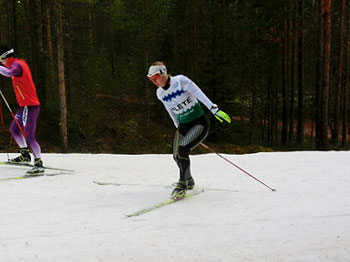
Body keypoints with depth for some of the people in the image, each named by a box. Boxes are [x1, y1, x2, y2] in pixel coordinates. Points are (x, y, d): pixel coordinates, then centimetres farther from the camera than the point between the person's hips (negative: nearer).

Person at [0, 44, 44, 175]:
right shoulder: (20, 63, 15)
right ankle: (25, 155, 30)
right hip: (25, 105, 10)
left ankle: (39, 164, -11)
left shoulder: (17, 64, -14)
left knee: (29, 136, -12)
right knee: (14, 129, 22)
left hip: (29, 106, -10)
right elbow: (11, 72, 37)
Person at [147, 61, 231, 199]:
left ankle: (182, 184, -11)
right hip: (183, 125, 7)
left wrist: (214, 109, -31)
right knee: (177, 156, 5)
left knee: (182, 150, -24)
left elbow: (199, 94, -23)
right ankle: (189, 181, 32)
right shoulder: (160, 93, 2)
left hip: (200, 123, -7)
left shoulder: (180, 80, -17)